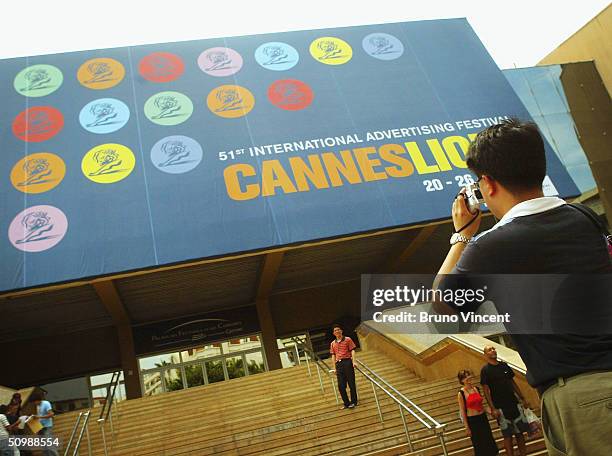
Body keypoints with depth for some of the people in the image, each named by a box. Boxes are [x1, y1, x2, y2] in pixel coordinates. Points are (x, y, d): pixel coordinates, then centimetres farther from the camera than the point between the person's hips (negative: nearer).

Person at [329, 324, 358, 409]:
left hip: (347, 362, -4)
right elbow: (333, 355, 15)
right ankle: (347, 403, 10)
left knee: (351, 383, -2)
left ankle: (353, 402, 8)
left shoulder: (348, 339, 5)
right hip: (338, 364, 4)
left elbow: (352, 350, 0)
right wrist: (334, 368, 8)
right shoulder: (333, 343, 15)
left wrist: (354, 361, -12)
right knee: (341, 386, 1)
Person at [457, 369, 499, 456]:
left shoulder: (476, 389, 3)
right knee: (479, 445, 7)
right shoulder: (461, 393, -13)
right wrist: (467, 428, -11)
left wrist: (488, 410, -5)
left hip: (483, 418, 5)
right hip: (472, 421, -5)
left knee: (489, 441, 14)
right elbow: (462, 412, -11)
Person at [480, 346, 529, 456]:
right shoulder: (485, 370, -6)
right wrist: (493, 408, -14)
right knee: (507, 435, -1)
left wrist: (522, 398, 11)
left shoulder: (504, 365, 10)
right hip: (500, 407, -5)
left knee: (520, 432, 8)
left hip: (514, 403, 5)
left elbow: (513, 382, 16)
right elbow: (486, 390, -8)